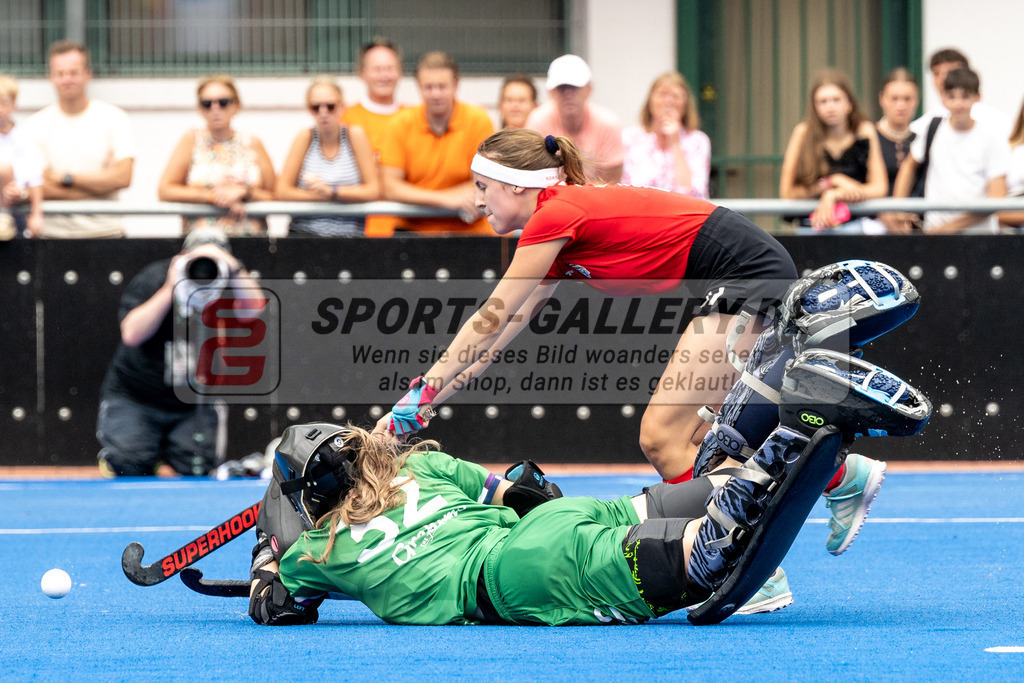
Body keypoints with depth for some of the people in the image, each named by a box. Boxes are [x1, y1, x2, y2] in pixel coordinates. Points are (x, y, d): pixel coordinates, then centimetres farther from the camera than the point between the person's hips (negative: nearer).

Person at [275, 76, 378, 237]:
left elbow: (373, 190, -3)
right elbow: (282, 191, -1)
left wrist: (331, 192, -15)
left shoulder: (355, 135, 2)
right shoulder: (305, 137, 5)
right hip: (304, 232, 1)